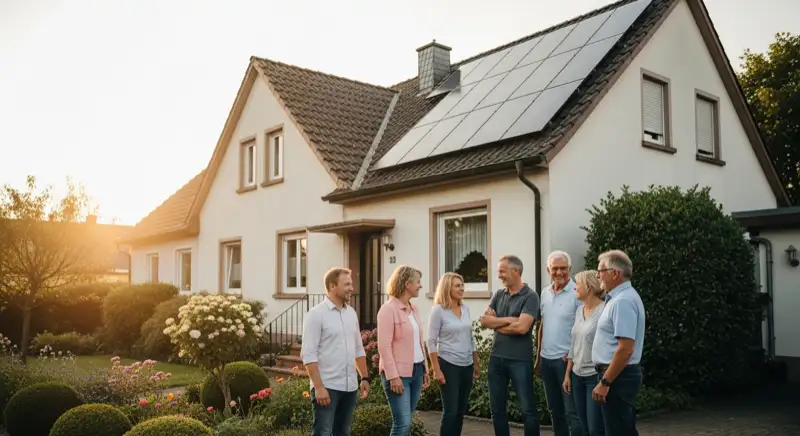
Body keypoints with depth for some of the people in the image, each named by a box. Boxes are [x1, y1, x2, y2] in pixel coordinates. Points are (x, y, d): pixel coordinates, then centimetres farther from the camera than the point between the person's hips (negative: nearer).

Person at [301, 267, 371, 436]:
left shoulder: (351, 313, 11)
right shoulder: (316, 314, -10)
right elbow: (308, 354, -14)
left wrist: (365, 378, 10)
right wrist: (318, 387, -19)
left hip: (350, 386, 7)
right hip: (327, 387, -6)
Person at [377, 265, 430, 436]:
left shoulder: (414, 308, 12)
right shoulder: (388, 309, -11)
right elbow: (384, 346, -16)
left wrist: (425, 368, 14)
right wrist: (393, 376, -20)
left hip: (416, 370, 7)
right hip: (399, 373, -7)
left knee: (405, 422, 11)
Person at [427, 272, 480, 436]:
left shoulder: (465, 308, 8)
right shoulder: (438, 310, -10)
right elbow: (431, 342, -11)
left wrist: (476, 363, 15)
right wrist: (437, 370, -16)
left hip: (467, 366, 6)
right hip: (448, 365, -6)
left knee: (461, 410, 10)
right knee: (450, 411, -3)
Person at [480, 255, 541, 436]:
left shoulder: (530, 297, -10)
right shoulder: (498, 295, 9)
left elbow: (521, 327, -20)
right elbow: (484, 320, 0)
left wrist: (496, 323, -6)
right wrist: (508, 320, -12)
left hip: (520, 360, -6)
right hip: (496, 357, 6)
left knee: (528, 408, 0)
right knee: (497, 408, 12)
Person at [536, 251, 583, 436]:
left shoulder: (577, 293, -11)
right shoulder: (545, 293, 10)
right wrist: (538, 356, 15)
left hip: (566, 359, -7)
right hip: (546, 359, 7)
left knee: (572, 412, -3)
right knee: (554, 410, 16)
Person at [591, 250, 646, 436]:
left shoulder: (622, 301, -20)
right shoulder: (621, 297, 13)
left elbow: (625, 349, -26)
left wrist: (605, 382, -22)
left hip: (617, 376, -11)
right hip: (618, 374, 11)